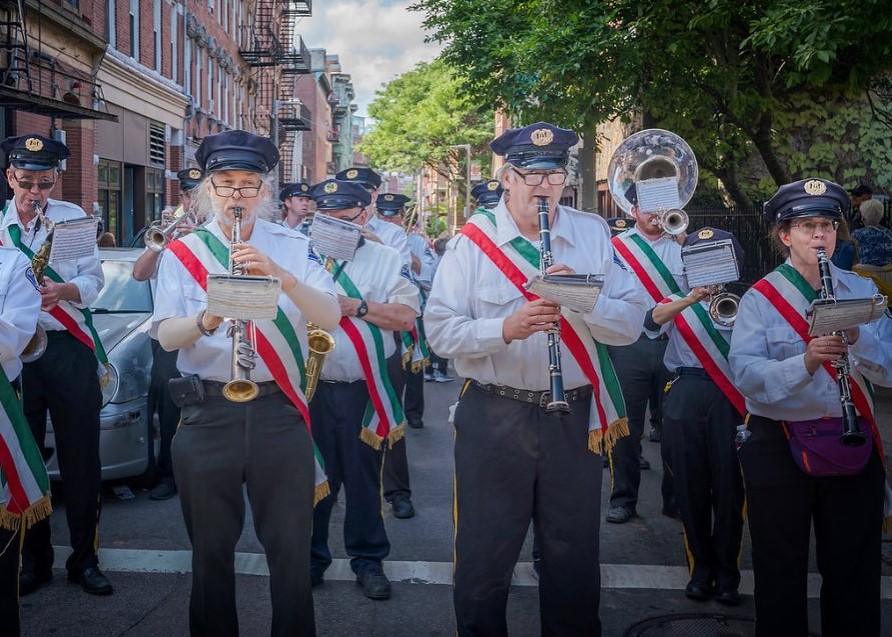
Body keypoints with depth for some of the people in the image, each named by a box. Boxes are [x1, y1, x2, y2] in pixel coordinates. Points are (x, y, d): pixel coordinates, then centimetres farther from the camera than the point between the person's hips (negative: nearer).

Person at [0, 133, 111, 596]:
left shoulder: (73, 217, 5)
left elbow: (93, 280, 1)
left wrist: (63, 290, -19)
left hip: (69, 349, -1)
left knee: (81, 458, 1)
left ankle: (84, 558, 13)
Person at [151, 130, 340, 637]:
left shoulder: (293, 247, 3)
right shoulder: (182, 252, 3)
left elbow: (330, 316, -9)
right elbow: (167, 336, -7)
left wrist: (281, 275, -25)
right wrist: (206, 319, -28)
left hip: (280, 410, 0)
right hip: (207, 413, 0)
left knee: (292, 546, 7)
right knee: (211, 547, 13)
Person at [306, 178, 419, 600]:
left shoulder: (386, 259, 5)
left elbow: (406, 316, -5)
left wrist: (357, 305, -13)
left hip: (363, 388, 0)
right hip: (311, 387, 1)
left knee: (364, 475, 8)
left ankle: (368, 559, 21)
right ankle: (311, 555, 23)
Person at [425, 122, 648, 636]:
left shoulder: (593, 234, 4)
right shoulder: (473, 240, -3)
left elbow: (631, 323, -2)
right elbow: (440, 330, -11)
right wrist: (507, 327, -25)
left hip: (576, 416, 2)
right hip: (494, 416, -2)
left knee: (574, 554, 15)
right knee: (485, 555, 10)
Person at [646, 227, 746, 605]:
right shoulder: (677, 304, 11)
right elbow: (652, 320, -11)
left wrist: (731, 311, -19)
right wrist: (690, 300, -27)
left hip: (728, 399, 0)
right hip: (685, 395, 0)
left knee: (728, 485, -1)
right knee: (690, 485, 4)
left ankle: (726, 572, 12)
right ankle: (701, 567, 17)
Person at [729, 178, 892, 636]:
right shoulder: (759, 298, -4)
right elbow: (744, 374, -17)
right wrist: (803, 362, -33)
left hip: (853, 443, 2)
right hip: (778, 447, -2)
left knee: (854, 568, 11)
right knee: (780, 570, 10)